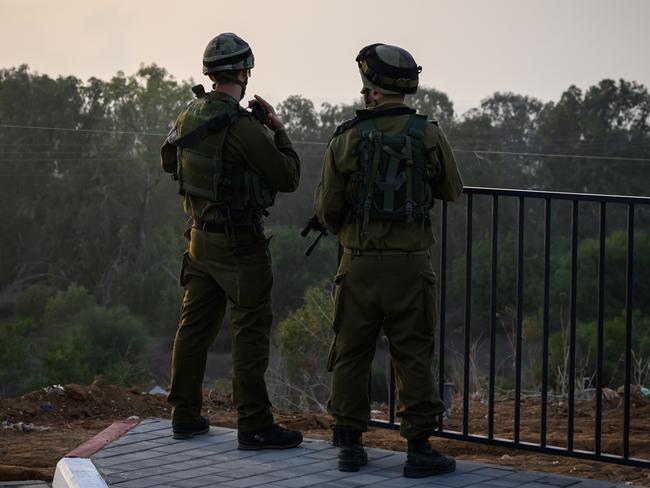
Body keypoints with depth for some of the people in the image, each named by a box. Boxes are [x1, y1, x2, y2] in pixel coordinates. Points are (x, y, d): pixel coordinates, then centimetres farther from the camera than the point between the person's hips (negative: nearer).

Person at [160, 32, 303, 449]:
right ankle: (254, 426, -4)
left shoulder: (190, 115, 4)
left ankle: (185, 416, 21)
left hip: (201, 238, 8)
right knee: (251, 332, -4)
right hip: (239, 243, -8)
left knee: (195, 325, 14)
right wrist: (278, 129, -3)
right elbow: (288, 177, -14)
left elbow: (168, 160, 23)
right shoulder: (242, 127, -21)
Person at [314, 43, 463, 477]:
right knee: (413, 359, 4)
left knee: (352, 356, 11)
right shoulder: (428, 135, -4)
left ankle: (350, 445, 14)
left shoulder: (346, 140, -3)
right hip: (410, 267, -1)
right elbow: (452, 190, 11)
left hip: (359, 265, 1)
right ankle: (419, 449, 3)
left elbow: (328, 210, 1)